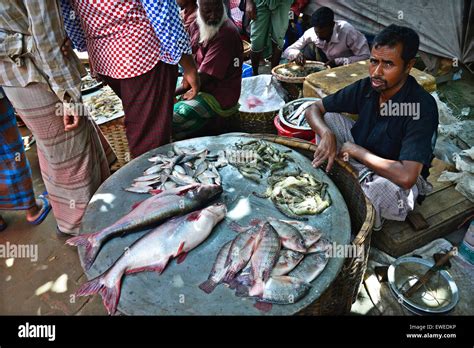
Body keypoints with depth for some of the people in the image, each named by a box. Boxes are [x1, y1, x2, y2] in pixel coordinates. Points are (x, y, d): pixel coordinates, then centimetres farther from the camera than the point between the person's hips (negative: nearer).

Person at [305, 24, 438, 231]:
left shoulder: (422, 107, -30)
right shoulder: (366, 87, -12)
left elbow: (406, 177, -39)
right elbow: (314, 109, -5)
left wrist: (355, 149, -28)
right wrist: (327, 135, -28)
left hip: (394, 179, -5)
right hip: (361, 158, 5)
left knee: (384, 188, -42)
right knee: (328, 116, -11)